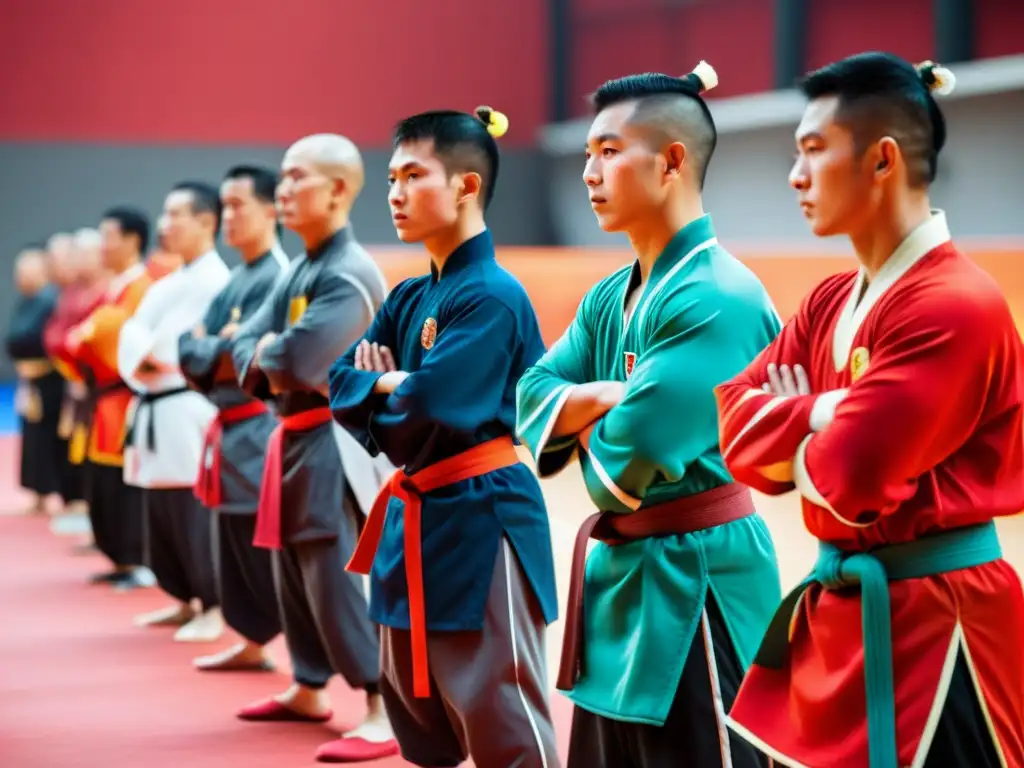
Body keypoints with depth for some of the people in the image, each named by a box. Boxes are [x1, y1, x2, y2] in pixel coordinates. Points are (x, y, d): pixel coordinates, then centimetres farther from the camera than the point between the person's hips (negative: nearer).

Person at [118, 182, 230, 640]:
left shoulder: (215, 278, -12)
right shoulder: (170, 281, 18)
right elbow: (135, 330, 11)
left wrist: (158, 360, -10)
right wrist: (139, 360, -9)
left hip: (188, 408, -10)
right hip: (155, 406, 10)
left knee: (195, 512, -9)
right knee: (160, 513, 14)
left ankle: (213, 607, -1)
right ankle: (185, 600, 24)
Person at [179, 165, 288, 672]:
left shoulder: (276, 278, -14)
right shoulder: (238, 278, 15)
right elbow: (189, 349, 12)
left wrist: (211, 350, -4)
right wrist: (217, 348, -8)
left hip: (261, 427, -10)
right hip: (234, 426, 10)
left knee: (272, 548, -11)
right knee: (237, 546, 16)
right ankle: (254, 642, 26)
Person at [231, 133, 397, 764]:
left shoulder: (351, 275, -18)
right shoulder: (301, 269, 12)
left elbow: (301, 359, -28)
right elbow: (248, 346, 11)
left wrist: (267, 352, -7)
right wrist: (266, 365, -12)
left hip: (335, 441, -10)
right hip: (298, 436, 10)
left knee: (338, 577, -14)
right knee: (295, 569, 18)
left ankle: (386, 713, -14)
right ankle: (310, 690, 32)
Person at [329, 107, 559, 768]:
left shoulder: (492, 297, -16)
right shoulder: (409, 299, 12)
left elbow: (425, 409, -23)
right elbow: (342, 385, 8)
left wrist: (377, 393, -3)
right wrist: (391, 387, -12)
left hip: (479, 520, -9)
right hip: (415, 516, 9)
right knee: (414, 706, 18)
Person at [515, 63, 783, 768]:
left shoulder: (719, 301, -20)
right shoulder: (610, 297, 10)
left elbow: (622, 465, -24)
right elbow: (533, 398, 4)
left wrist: (583, 413, -3)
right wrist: (607, 397, -15)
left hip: (694, 581, -9)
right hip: (622, 570, 9)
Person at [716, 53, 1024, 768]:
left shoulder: (955, 306, -19)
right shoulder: (832, 302, 10)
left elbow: (847, 478, -24)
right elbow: (737, 424, 2)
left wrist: (792, 428, -3)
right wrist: (825, 415, -15)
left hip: (926, 623, -9)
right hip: (842, 611, 9)